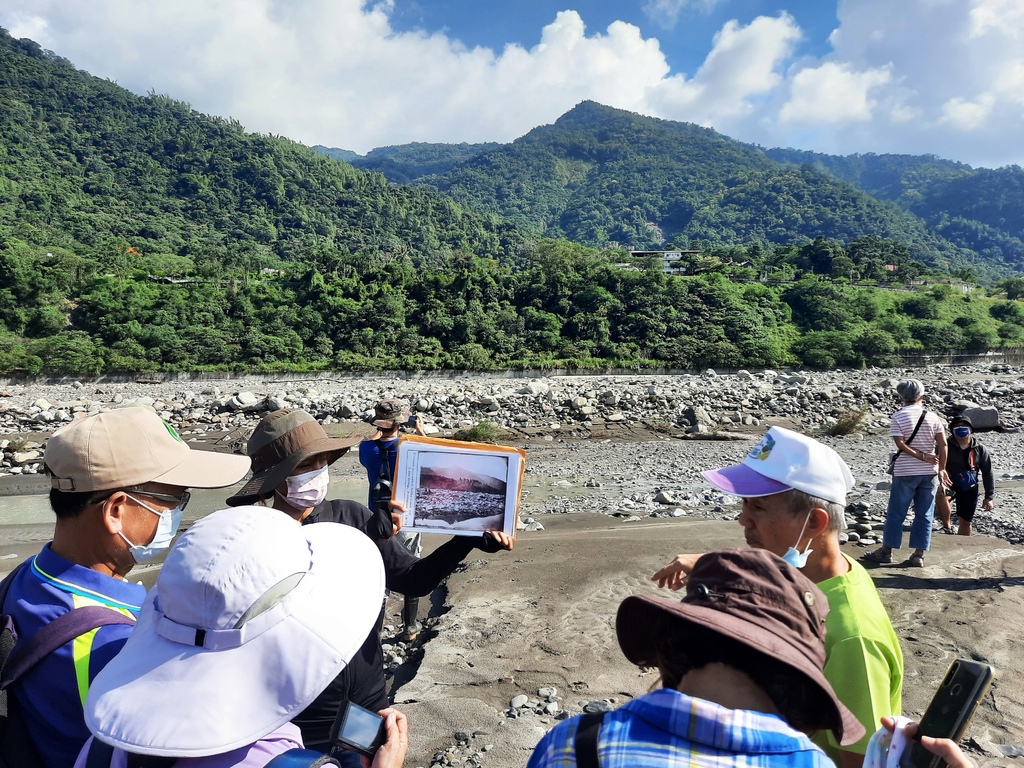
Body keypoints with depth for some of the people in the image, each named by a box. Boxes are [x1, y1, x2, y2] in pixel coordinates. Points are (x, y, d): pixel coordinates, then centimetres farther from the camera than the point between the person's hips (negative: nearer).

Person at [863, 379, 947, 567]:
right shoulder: (932, 417, 2)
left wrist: (922, 456, -10)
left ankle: (886, 551, 12)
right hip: (929, 473, 3)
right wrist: (941, 469, 3)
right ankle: (919, 555, 10)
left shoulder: (898, 417, -6)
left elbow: (901, 444, -15)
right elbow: (943, 443, -1)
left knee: (896, 513, 5)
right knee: (924, 515, 8)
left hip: (905, 472, -3)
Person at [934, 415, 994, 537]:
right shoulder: (946, 446, -9)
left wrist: (989, 497, 7)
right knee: (940, 494, -37)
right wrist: (940, 482, -33)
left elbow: (987, 473, 7)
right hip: (949, 483, -3)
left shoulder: (980, 449, 0)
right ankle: (947, 527, -20)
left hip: (969, 488, 3)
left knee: (966, 522, 8)